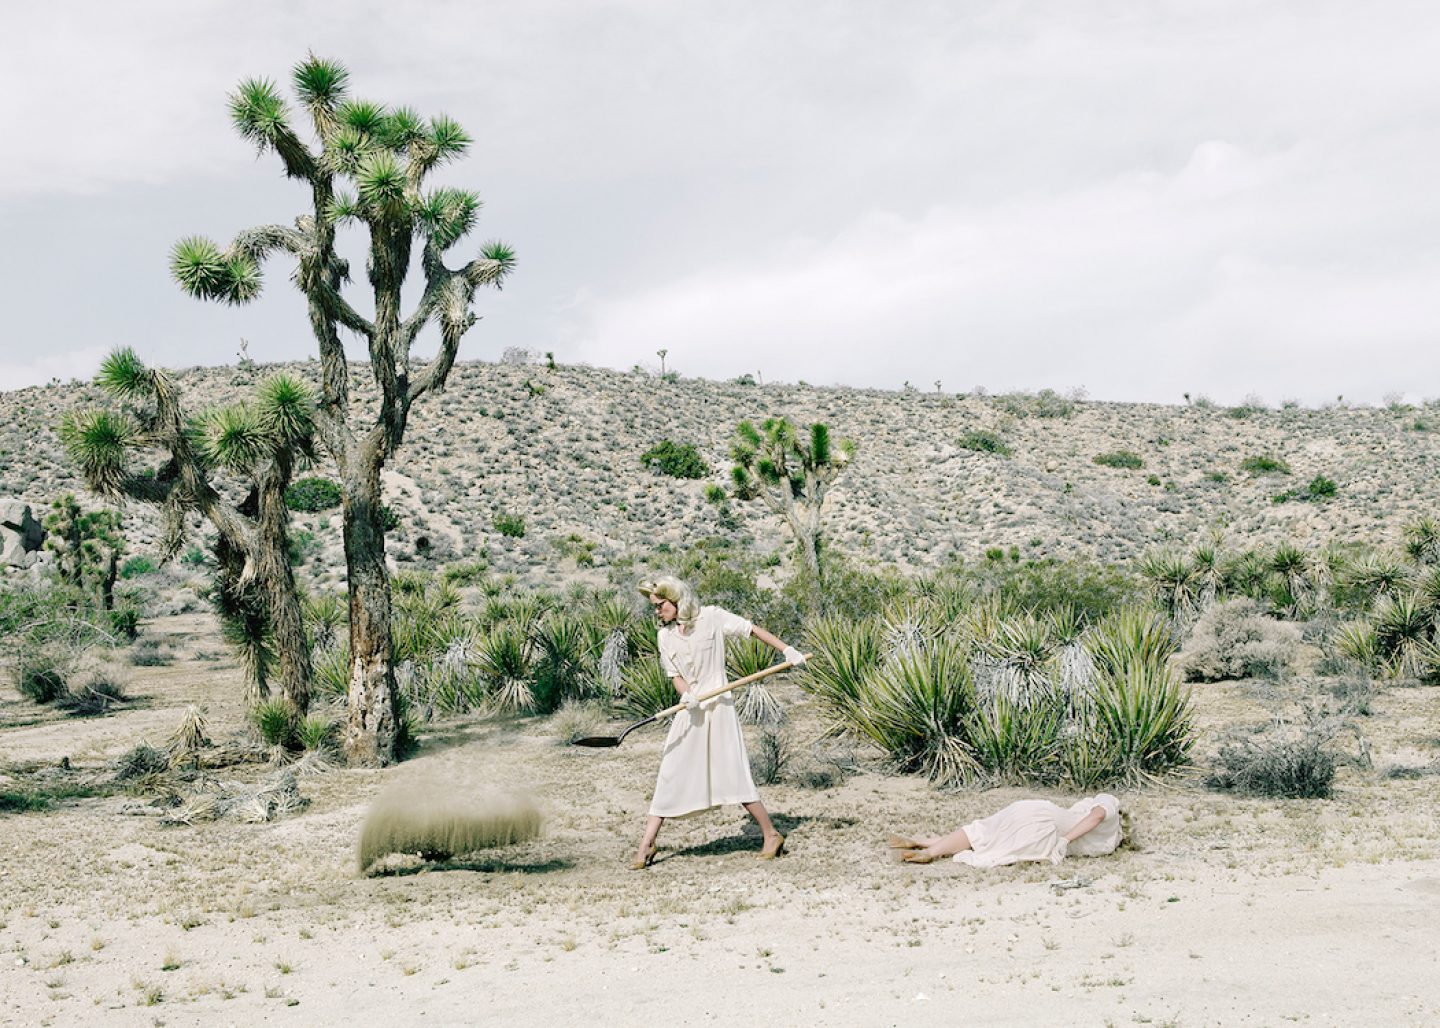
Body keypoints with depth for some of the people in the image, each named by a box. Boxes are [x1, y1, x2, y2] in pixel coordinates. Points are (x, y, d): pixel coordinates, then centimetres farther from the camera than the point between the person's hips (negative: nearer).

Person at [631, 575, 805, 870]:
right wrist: (685, 694, -16)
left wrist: (786, 650, -2)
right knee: (669, 774, 2)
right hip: (689, 711, 4)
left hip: (718, 705, -4)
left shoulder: (712, 618, -5)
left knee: (733, 773, -5)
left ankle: (771, 835, 8)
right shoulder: (665, 635, 7)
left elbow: (752, 630, 1)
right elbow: (675, 675, 5)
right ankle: (646, 844, 5)